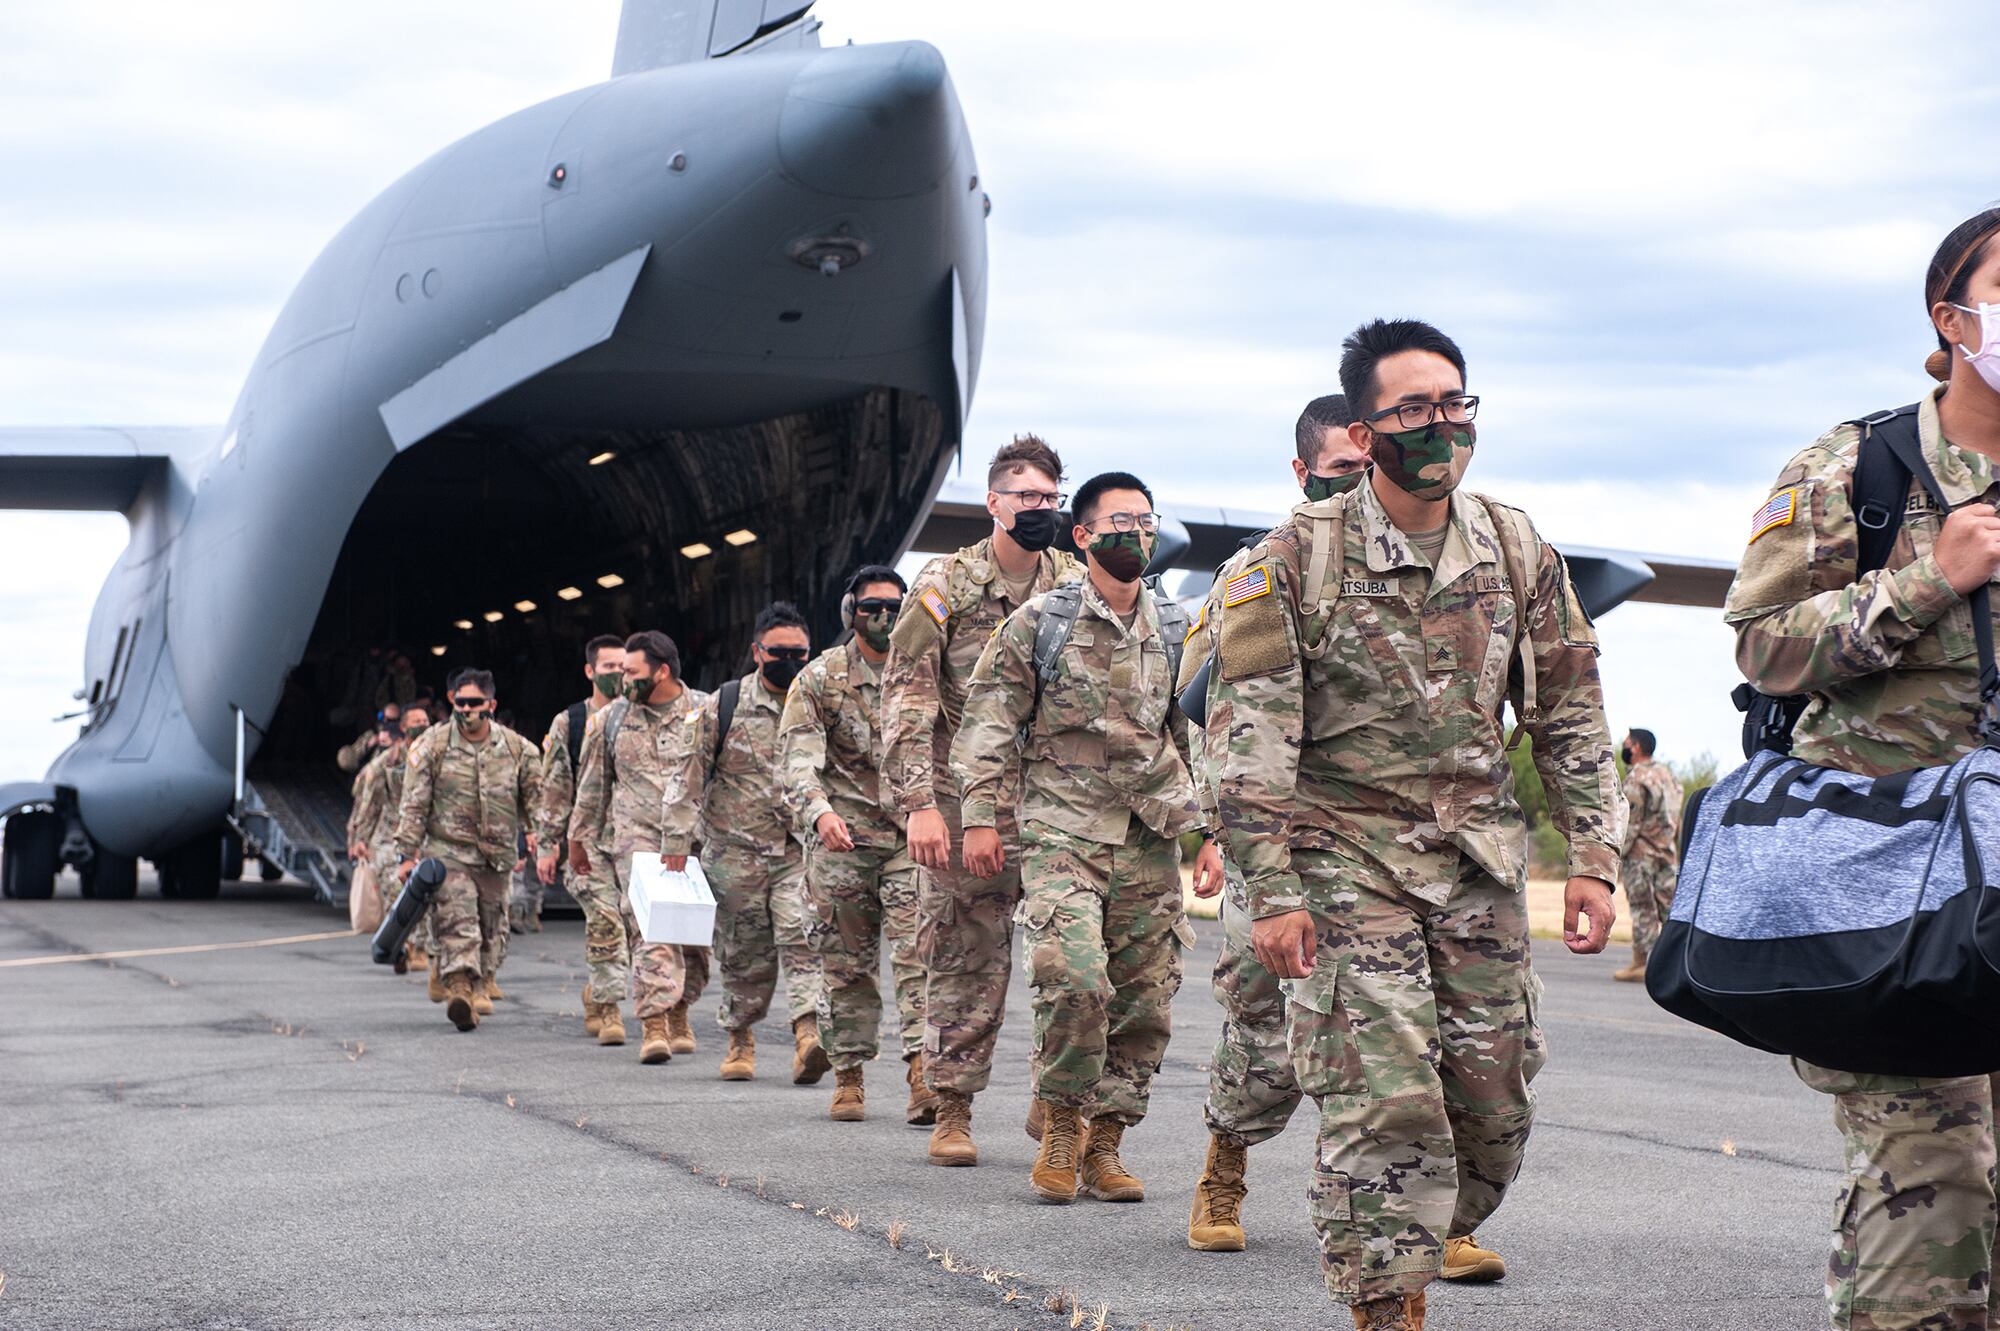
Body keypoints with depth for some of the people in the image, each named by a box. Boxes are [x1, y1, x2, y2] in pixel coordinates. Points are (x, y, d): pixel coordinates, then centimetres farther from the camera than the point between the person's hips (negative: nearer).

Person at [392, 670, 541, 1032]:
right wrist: (408, 855, -6)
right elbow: (413, 805, -2)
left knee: (491, 928, 10)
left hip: (497, 856, 3)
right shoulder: (432, 746, -3)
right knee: (456, 921, -18)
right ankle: (460, 988, -29)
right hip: (448, 851, -3)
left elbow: (536, 804, 7)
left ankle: (482, 984, 25)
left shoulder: (518, 749, 2)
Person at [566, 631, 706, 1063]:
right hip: (637, 837, -1)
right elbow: (592, 786, 16)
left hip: (696, 840, 1)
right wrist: (579, 839, 19)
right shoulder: (611, 720, 8)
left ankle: (679, 1011, 24)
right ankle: (654, 1023, -17)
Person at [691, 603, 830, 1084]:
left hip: (803, 850, 0)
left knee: (803, 941, -17)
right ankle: (740, 1039, 24)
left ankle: (808, 1035, -27)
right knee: (744, 953, 7)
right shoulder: (723, 706, 2)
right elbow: (691, 779, 3)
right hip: (737, 850, 0)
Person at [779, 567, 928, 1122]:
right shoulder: (820, 679, 1)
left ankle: (922, 1073, -18)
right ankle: (848, 1079, 16)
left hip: (911, 835, 1)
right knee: (847, 966, 6)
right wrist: (819, 812, -28)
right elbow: (798, 758, -10)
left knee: (918, 953, -13)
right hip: (841, 839, -1)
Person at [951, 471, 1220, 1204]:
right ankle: (1062, 1124, -1)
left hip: (1150, 842, 4)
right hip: (1062, 833, -4)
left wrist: (1210, 832, 9)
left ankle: (1104, 1143, 14)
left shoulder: (1178, 635, 12)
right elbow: (987, 725, 1)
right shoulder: (1038, 623, 1)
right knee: (1075, 978, -21)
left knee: (1145, 1000, 2)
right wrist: (980, 816, -6)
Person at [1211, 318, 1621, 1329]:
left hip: (1479, 860, 4)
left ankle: (1441, 1232, 32)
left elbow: (1570, 714, 11)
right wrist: (1272, 892, -14)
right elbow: (1250, 733, -9)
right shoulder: (1296, 556, -7)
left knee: (1495, 1100, 7)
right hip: (1349, 857, -4)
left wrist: (1591, 857, 3)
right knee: (1384, 1100, -11)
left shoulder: (1516, 550, 5)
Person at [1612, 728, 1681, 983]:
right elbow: (1676, 818, 16)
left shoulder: (1636, 779, -12)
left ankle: (1641, 961, 0)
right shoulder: (1668, 774, 13)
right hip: (1667, 854, 7)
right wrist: (1676, 851, 20)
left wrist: (1616, 855, -11)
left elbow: (1630, 823, -16)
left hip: (1641, 854, -7)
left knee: (1643, 909, -3)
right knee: (1669, 905, 7)